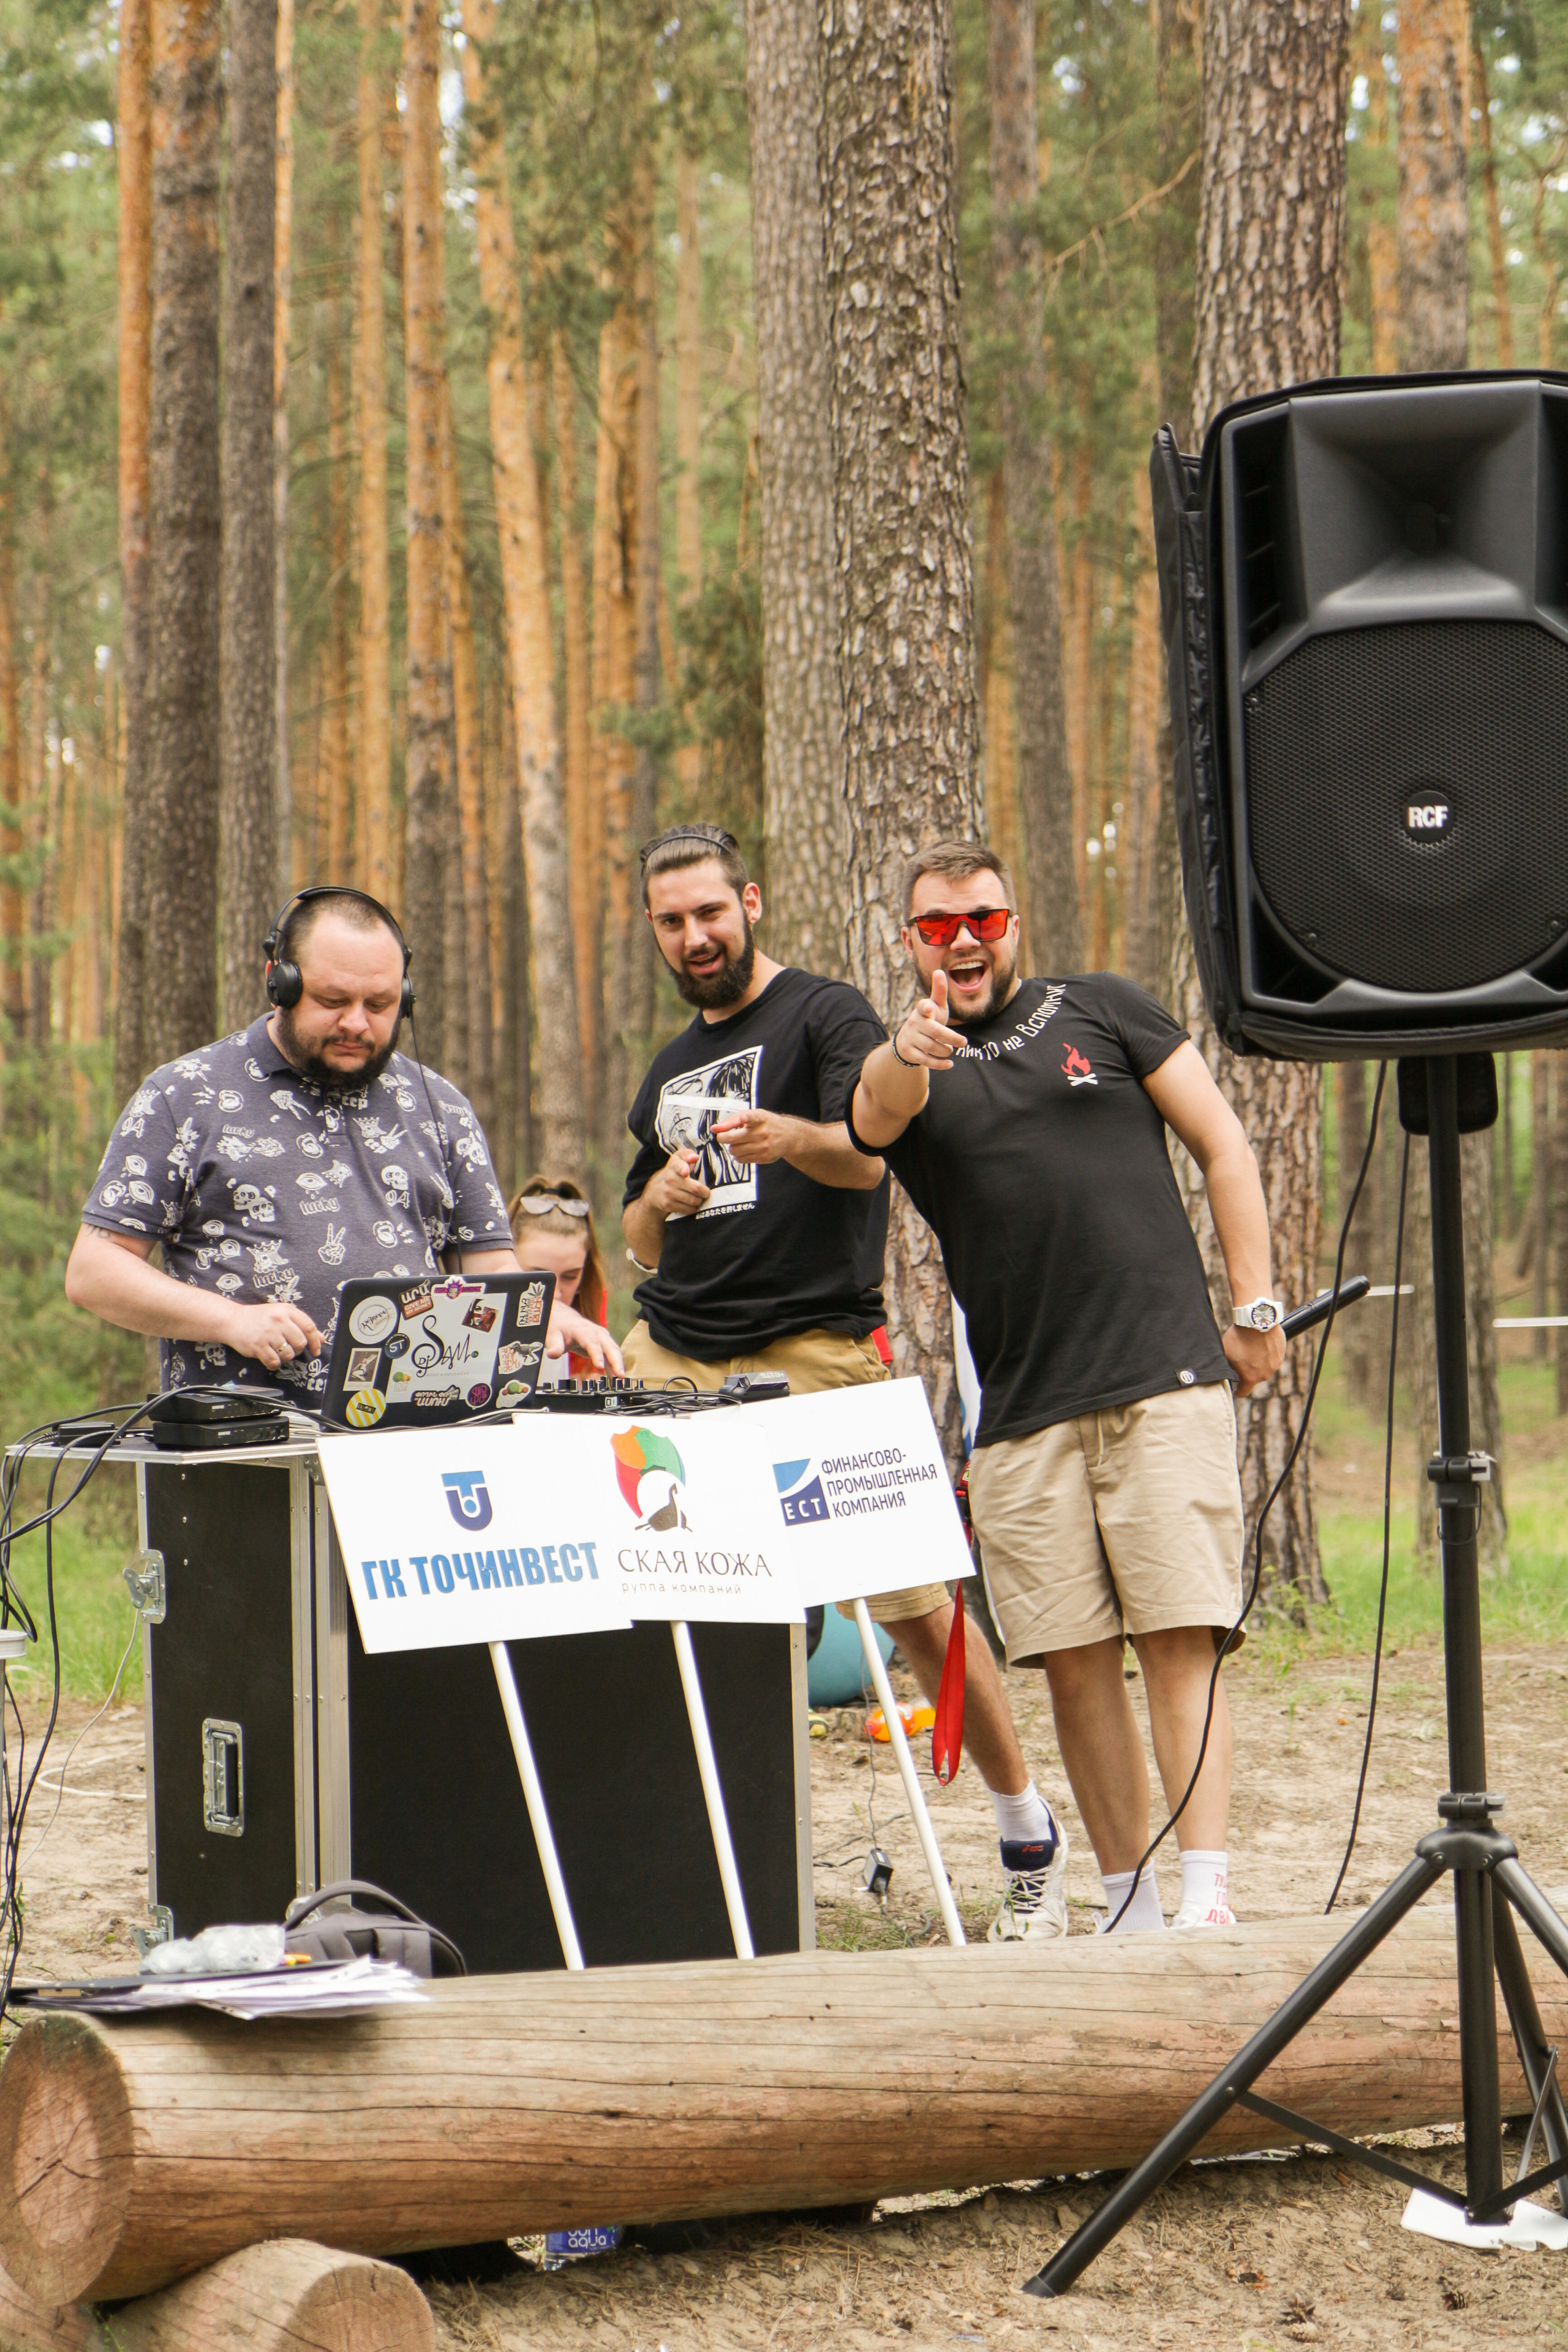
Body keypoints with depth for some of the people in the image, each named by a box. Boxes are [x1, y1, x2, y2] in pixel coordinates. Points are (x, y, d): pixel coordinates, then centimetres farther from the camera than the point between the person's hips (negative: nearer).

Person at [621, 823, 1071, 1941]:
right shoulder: (672, 1069, 23)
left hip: (813, 1352, -6)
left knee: (914, 1600, -5)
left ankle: (1032, 1842, 8)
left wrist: (789, 1137, -37)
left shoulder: (827, 1015, 2)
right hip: (673, 1353, 6)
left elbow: (867, 1155, -16)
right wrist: (659, 1200, 2)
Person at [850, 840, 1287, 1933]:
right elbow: (875, 1114, -13)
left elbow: (1223, 1144, 12)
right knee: (1074, 1664, 0)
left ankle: (1209, 1893, -15)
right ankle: (1131, 1905, 9)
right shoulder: (901, 1071, 12)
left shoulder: (1103, 1009, 11)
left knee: (1179, 1639, -10)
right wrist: (908, 1053, -37)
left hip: (1166, 1381, -2)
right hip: (1022, 1416, 2)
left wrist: (1255, 1305, 3)